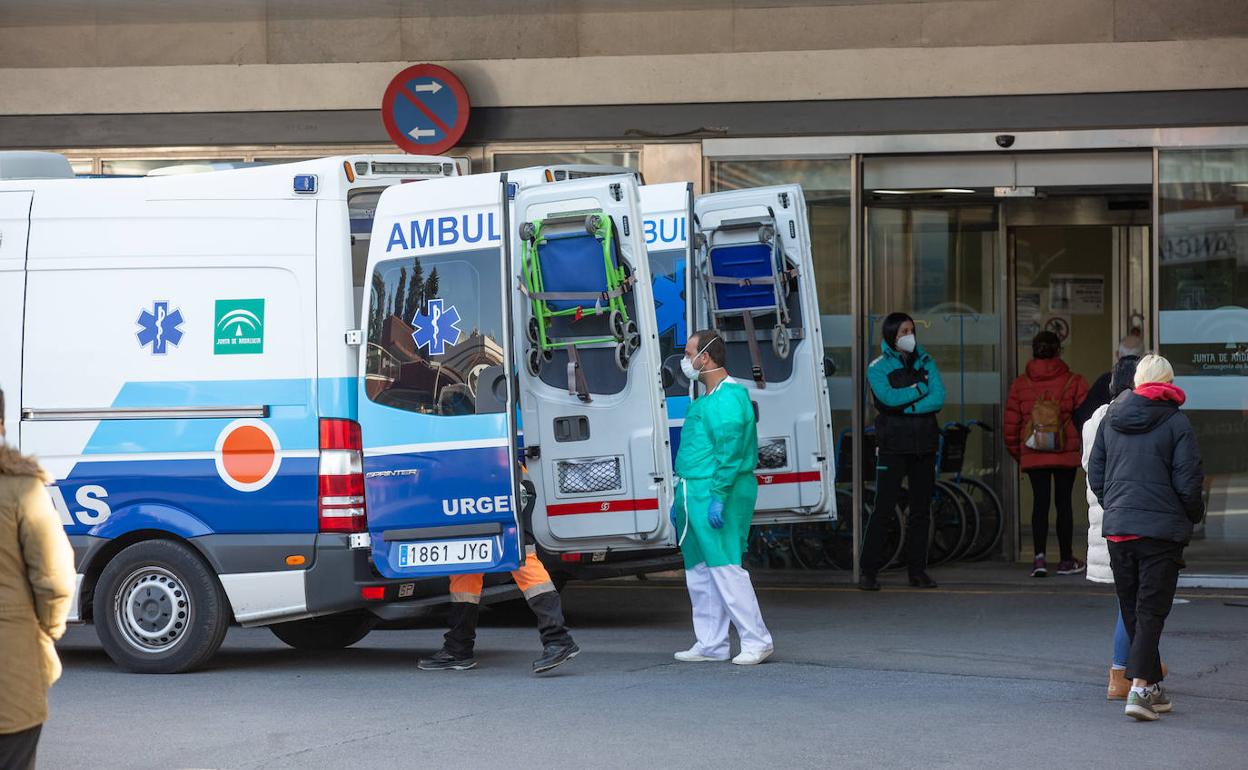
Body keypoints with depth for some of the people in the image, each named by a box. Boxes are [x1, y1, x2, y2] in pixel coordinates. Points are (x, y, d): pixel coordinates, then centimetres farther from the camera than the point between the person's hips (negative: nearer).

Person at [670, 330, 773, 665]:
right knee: (699, 571, 11)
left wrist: (718, 497, -25)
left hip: (717, 494, -10)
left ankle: (757, 641, -8)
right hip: (694, 494, 10)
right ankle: (710, 645, 15)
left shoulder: (728, 399, -13)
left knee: (724, 566, -11)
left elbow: (729, 454, -20)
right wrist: (680, 498, 25)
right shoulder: (704, 400, 19)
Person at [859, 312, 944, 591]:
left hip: (924, 445, 4)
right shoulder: (878, 367, 0)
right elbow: (888, 397, -18)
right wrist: (921, 388, -8)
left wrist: (905, 406, -12)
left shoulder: (925, 362, 11)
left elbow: (938, 399, -2)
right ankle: (869, 571, -5)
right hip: (893, 445, -4)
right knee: (884, 507, -8)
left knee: (921, 508, 5)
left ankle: (917, 570, 11)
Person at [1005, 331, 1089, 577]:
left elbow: (1011, 423, 2)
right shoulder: (1073, 382, -5)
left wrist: (1015, 451, 16)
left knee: (1040, 502, 5)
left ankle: (1039, 557, -10)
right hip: (1066, 454, -1)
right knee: (1063, 502, 8)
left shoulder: (1020, 384, 0)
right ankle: (1067, 560, 14)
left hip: (1033, 455, 1)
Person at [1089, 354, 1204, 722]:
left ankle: (1153, 690, 20)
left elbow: (1095, 476, 11)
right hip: (1162, 531, -4)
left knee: (1132, 610, 14)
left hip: (1117, 530, 4)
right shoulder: (1176, 423, -6)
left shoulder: (1110, 420, 9)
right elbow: (1188, 483, -9)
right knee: (1151, 611, -2)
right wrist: (1194, 515, 9)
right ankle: (1140, 688, -14)